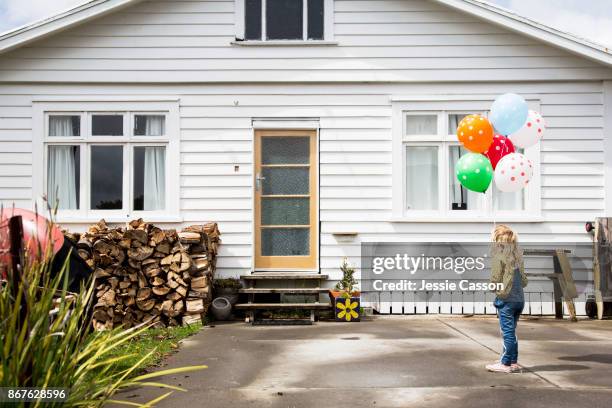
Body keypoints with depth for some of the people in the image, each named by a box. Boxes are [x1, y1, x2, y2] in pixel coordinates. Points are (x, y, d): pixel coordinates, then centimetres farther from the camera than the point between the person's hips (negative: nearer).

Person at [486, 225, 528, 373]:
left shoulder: (499, 255, -10)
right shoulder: (517, 254, 9)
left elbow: (495, 279, -11)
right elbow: (523, 279, 13)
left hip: (506, 299, -7)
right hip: (519, 298, 7)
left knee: (508, 332, -1)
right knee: (511, 332, 15)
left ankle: (506, 363, 5)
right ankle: (513, 361, 21)